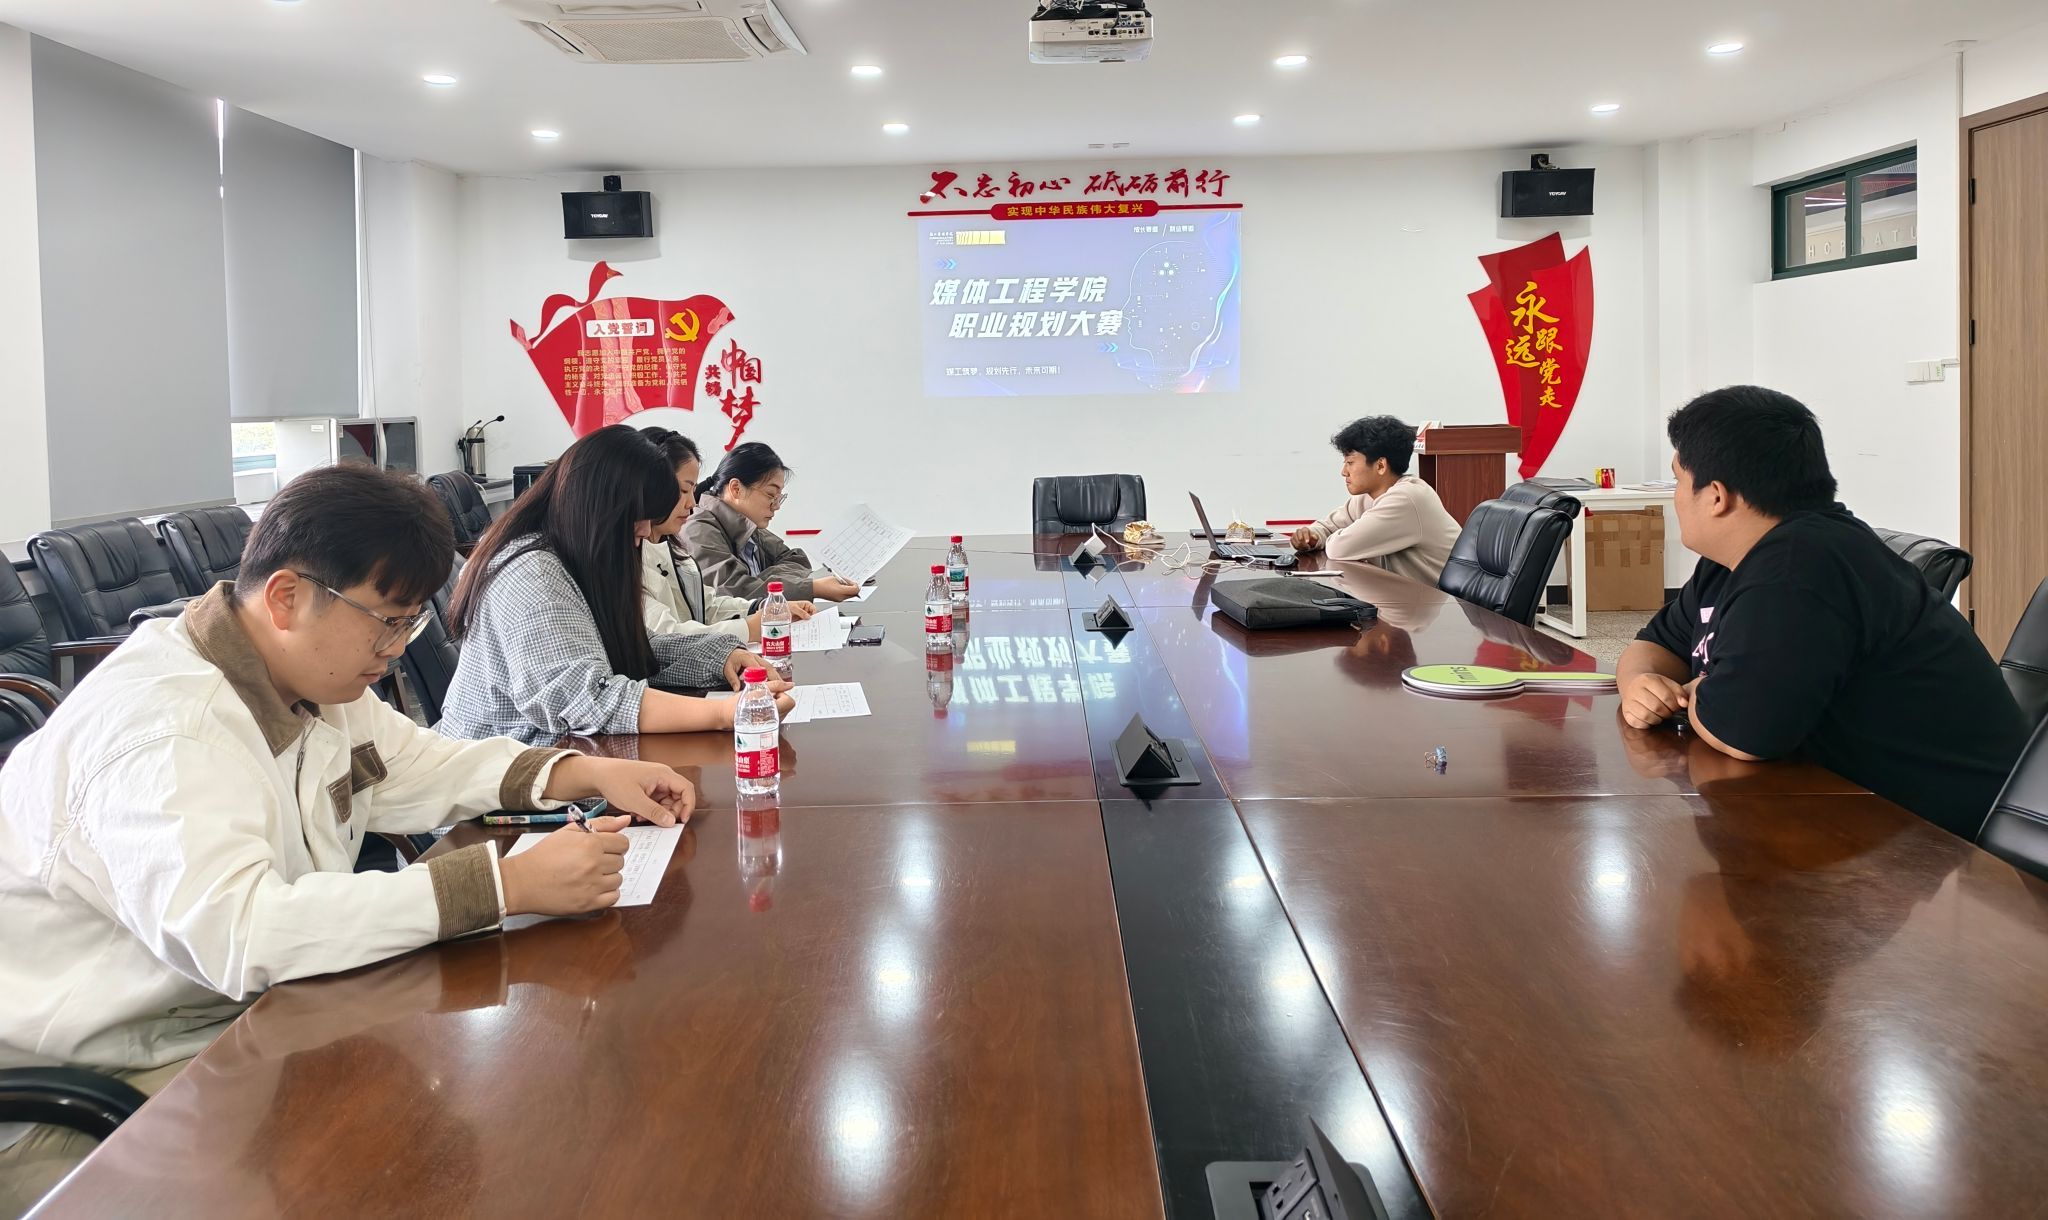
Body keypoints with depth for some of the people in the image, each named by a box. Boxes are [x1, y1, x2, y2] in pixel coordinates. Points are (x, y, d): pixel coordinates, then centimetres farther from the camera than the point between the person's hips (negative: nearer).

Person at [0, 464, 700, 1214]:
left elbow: (418, 768, 17)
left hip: (238, 1017, 9)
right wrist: (508, 884, -41)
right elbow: (238, 933, -40)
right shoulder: (164, 725, -27)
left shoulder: (305, 675, 2)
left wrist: (583, 773, 0)